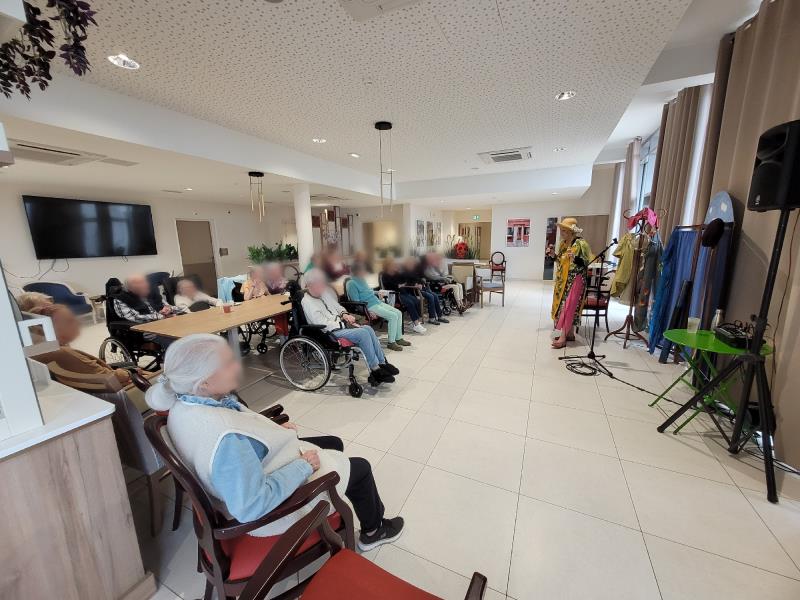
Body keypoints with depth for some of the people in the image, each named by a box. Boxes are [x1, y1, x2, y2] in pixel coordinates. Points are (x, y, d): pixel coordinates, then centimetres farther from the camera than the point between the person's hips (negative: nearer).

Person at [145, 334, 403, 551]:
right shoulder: (226, 441, -41)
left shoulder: (184, 402, -12)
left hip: (259, 469, 8)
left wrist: (273, 429, -1)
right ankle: (373, 532, 38)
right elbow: (252, 507, -36)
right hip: (275, 504, -8)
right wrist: (303, 465, -25)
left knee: (334, 443, 22)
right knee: (360, 469, 9)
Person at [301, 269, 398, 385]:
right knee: (363, 333, -25)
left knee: (368, 328, -13)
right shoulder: (307, 302, -12)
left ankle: (382, 363, -8)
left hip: (339, 324, 8)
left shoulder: (325, 293, 11)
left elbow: (337, 306, 23)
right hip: (330, 332, -8)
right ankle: (375, 370, -17)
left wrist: (345, 314, 2)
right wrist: (344, 324, -17)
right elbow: (323, 323, -19)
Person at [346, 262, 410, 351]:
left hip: (378, 302, 9)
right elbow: (356, 301, -16)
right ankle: (391, 343, -12)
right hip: (370, 306, -9)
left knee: (399, 313, -1)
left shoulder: (362, 280, 15)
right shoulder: (352, 283, -11)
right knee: (393, 316, -21)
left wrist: (377, 293, 17)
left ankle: (398, 338, 7)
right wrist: (367, 311, -22)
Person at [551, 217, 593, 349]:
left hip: (574, 281, -8)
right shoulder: (563, 243, 10)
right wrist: (553, 255, 2)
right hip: (562, 280, 8)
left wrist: (574, 257, -32)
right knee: (561, 306, 9)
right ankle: (570, 334, 20)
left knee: (568, 307, -10)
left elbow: (586, 263, -15)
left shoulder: (581, 244, -12)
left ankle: (563, 338, -8)